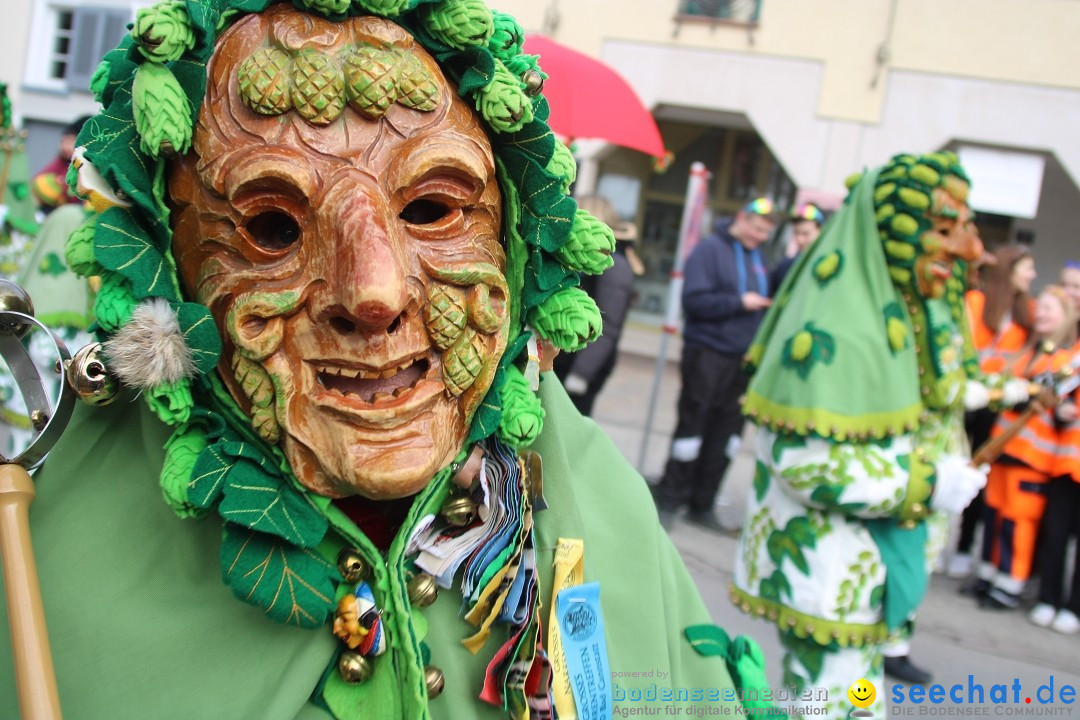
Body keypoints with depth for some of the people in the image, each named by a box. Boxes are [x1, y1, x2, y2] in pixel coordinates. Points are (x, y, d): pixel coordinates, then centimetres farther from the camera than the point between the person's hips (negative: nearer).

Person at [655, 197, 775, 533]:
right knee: (692, 427, -1)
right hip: (707, 354, -6)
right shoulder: (710, 250, -6)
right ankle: (670, 501, 12)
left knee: (726, 435, 8)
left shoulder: (758, 257, 14)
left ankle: (702, 504, 18)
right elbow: (695, 300, -16)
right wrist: (740, 303, -17)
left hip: (742, 360, 6)